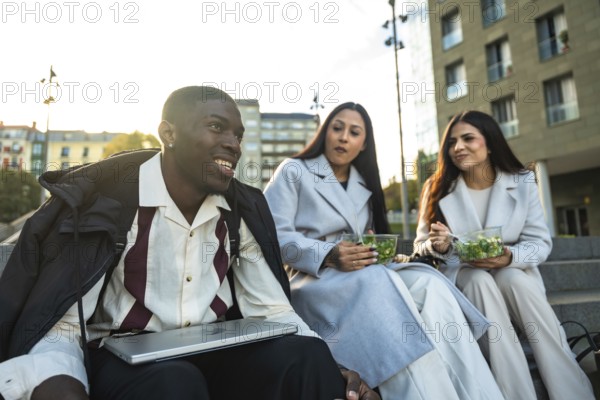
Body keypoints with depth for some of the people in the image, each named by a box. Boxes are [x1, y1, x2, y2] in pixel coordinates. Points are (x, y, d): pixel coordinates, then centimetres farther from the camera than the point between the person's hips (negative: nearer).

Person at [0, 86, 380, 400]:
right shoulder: (99, 201, -13)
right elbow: (54, 328, -15)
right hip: (121, 359, -3)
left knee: (304, 355, -24)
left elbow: (272, 310, 1)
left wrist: (329, 369, -15)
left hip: (213, 355, 4)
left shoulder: (241, 212, 0)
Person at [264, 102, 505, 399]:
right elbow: (274, 235, -8)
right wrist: (329, 255, -23)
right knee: (377, 283, -36)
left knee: (429, 285, -24)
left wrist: (380, 253, -6)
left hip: (365, 277, 5)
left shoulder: (364, 185, 23)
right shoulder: (293, 172, 3)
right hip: (313, 280, -5)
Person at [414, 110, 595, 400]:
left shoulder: (522, 182, -2)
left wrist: (510, 257, -25)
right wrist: (438, 246, -25)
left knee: (513, 279, -32)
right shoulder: (437, 188, -3)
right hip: (460, 278, 0)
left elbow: (540, 243, -3)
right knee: (480, 280, -32)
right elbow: (421, 246, 0)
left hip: (514, 275, 1)